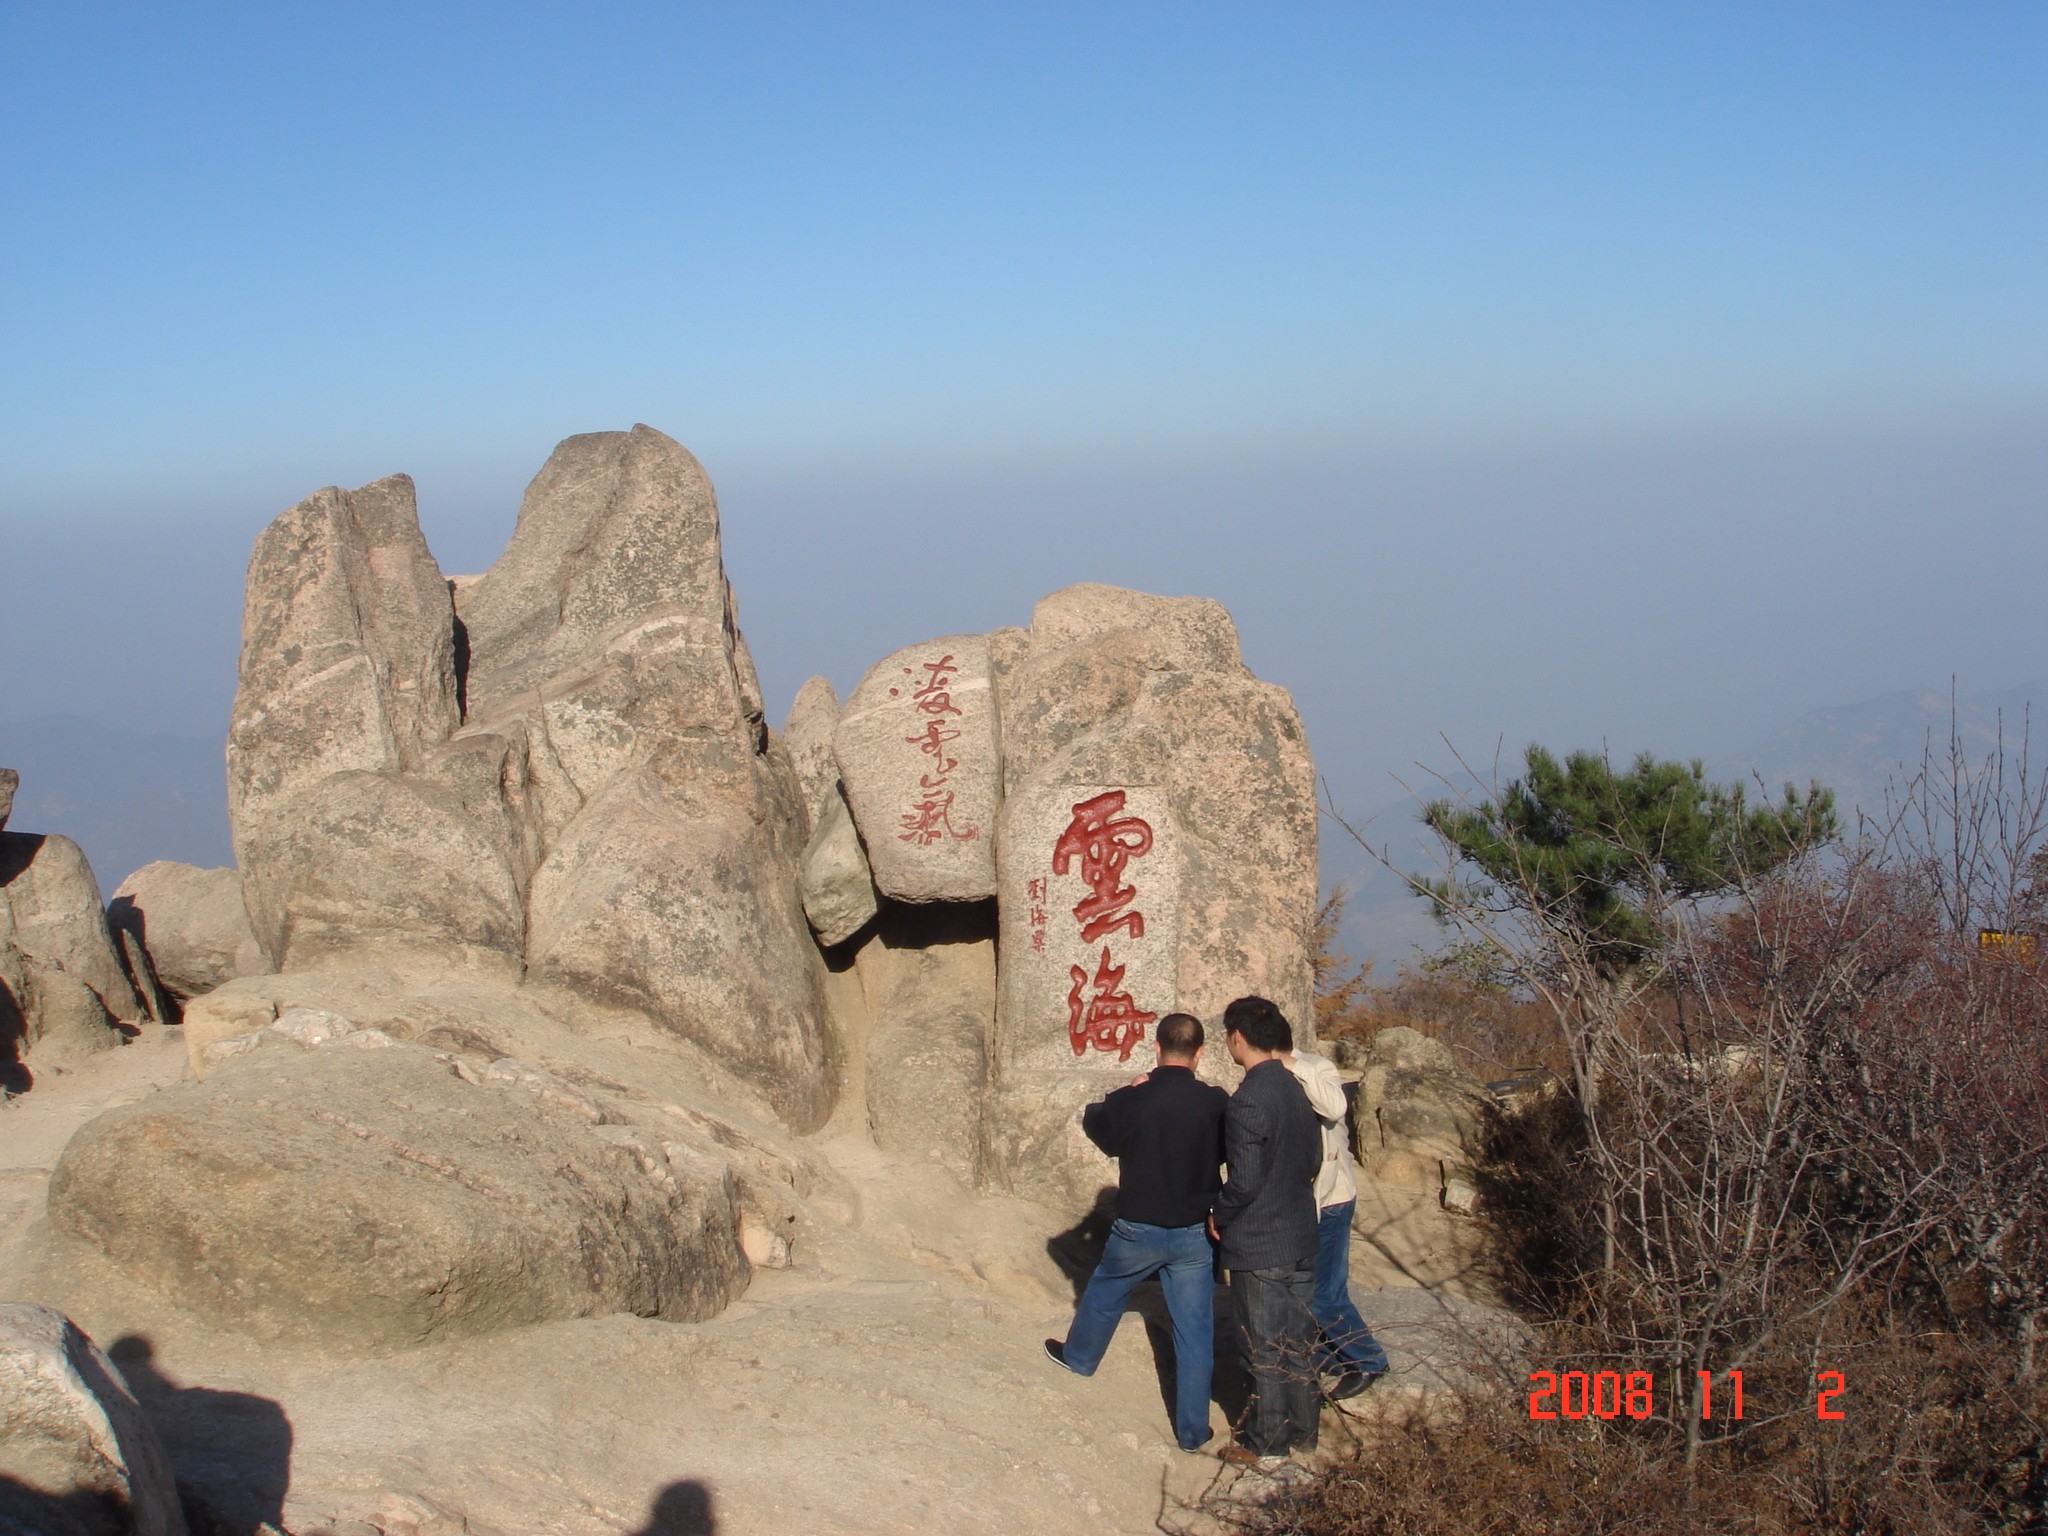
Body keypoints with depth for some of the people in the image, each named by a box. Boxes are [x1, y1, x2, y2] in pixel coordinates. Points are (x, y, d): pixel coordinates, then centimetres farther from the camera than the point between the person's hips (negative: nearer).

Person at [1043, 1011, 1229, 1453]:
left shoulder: (1130, 1101, -16)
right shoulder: (1216, 1103, -13)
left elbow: (1094, 1123, 4)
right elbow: (1227, 1151, 2)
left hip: (1138, 1230, 0)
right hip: (1195, 1234, 0)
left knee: (1105, 1290, 28)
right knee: (1195, 1329, 8)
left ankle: (1079, 1356, 51)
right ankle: (1193, 1429, 13)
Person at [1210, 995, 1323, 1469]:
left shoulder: (1247, 1101, -21)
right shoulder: (1296, 1089, 4)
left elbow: (1244, 1179, -22)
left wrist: (1219, 1216, -5)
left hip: (1258, 1246, -8)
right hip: (1301, 1237, 8)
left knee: (1265, 1349, 3)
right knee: (1298, 1340, 17)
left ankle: (1265, 1445, 12)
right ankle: (1302, 1430, 28)